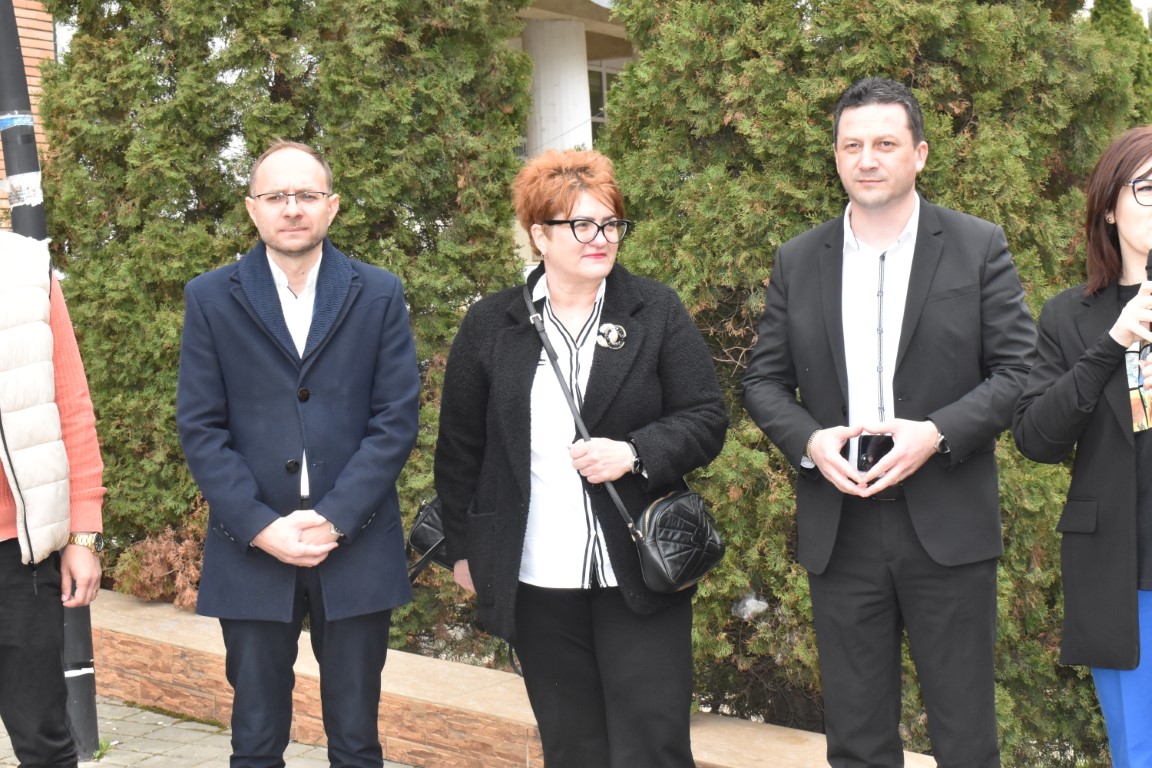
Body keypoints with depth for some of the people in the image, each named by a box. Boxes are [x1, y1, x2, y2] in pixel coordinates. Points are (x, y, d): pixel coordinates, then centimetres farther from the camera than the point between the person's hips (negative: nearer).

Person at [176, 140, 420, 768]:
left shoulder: (379, 295, 3)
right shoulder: (209, 299, 3)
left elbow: (396, 419, -2)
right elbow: (200, 427, -1)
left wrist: (336, 519, -12)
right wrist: (261, 527, -12)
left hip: (357, 549, 0)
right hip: (252, 551, 0)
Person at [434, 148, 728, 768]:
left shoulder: (656, 311, 1)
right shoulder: (490, 325, 4)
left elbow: (707, 419, -1)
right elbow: (459, 447, 9)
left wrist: (634, 453, -18)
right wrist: (463, 548, 10)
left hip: (639, 573, -1)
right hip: (537, 581, 1)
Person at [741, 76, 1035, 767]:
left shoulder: (980, 247, 0)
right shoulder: (798, 261, 7)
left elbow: (1017, 370, -4)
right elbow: (765, 380, 9)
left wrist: (937, 432, -18)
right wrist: (809, 440, -10)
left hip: (948, 525, -2)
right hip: (839, 530, 2)